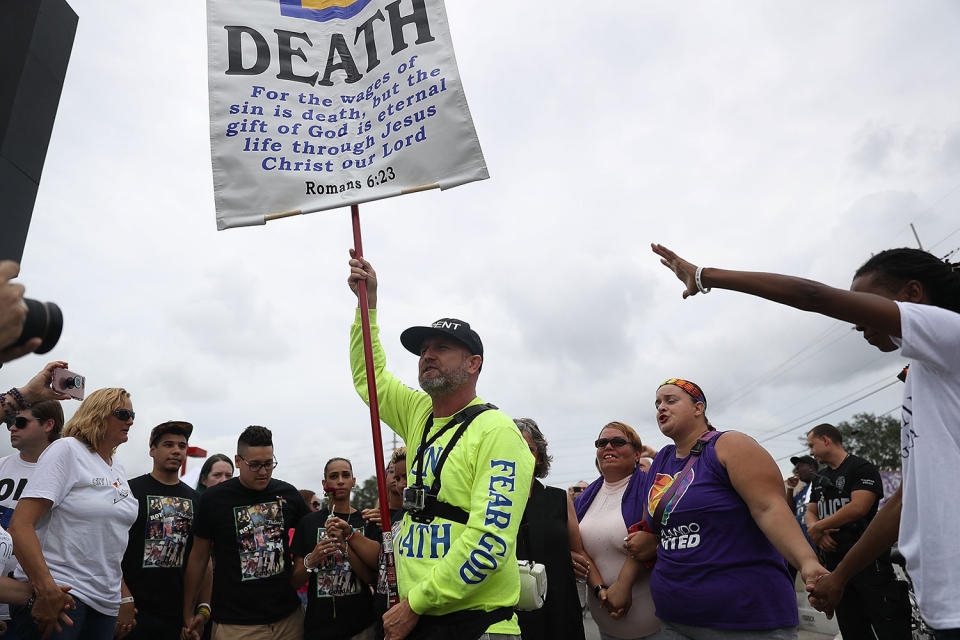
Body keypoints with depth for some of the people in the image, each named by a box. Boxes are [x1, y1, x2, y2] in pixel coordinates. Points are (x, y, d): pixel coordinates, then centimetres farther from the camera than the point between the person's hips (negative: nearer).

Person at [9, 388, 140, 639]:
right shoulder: (67, 449, -9)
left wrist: (124, 597, 15)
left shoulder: (119, 470, 12)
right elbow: (20, 526, -16)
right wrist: (48, 590, -25)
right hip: (56, 594, -7)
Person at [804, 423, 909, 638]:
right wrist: (818, 533, -7)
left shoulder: (862, 467, -5)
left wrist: (818, 527, -11)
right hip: (834, 561, 8)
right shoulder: (820, 479, 20)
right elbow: (810, 512, 16)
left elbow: (858, 507, -18)